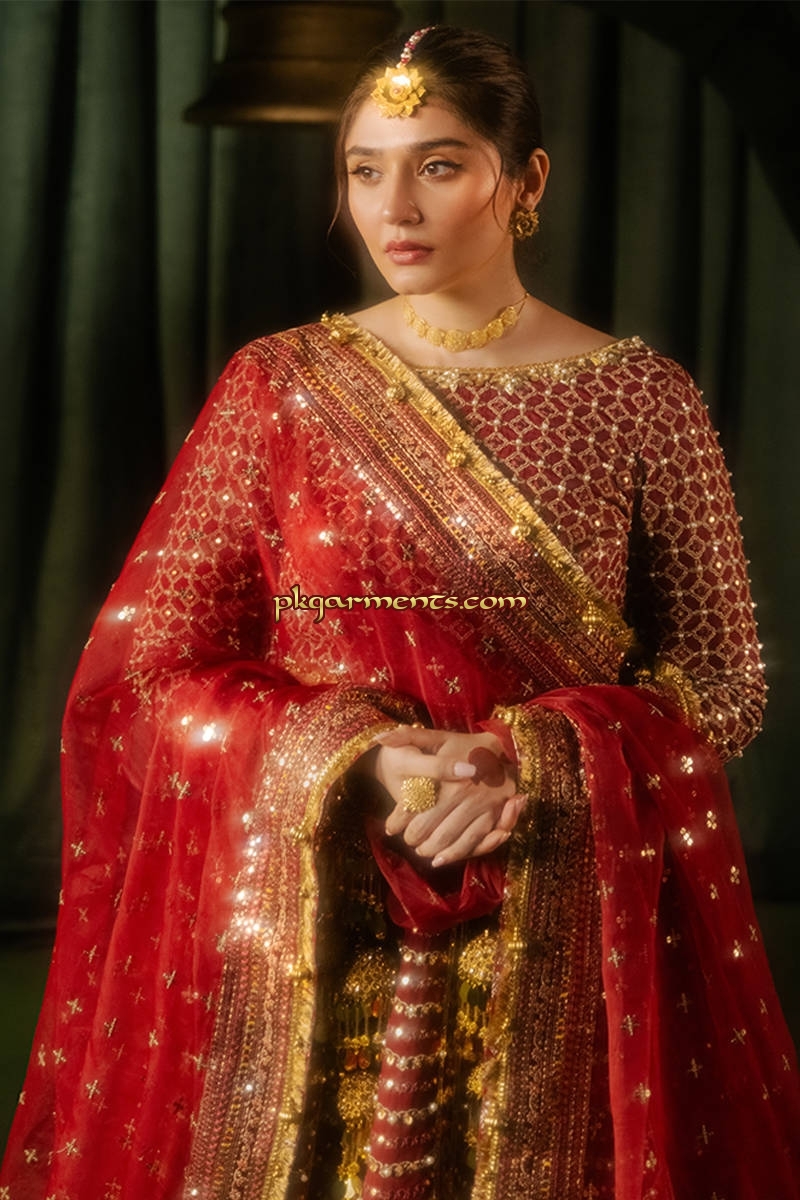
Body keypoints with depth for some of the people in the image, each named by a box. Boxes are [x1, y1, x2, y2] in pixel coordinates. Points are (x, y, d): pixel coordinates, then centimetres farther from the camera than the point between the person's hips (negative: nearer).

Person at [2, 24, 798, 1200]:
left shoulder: (641, 399, -1)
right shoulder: (275, 385, 1)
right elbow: (146, 668, 1)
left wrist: (531, 760, -16)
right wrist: (355, 760, -15)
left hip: (561, 946, 0)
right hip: (306, 933, 1)